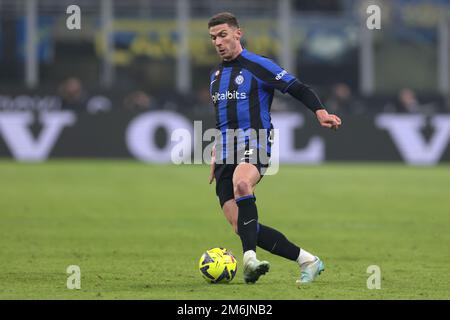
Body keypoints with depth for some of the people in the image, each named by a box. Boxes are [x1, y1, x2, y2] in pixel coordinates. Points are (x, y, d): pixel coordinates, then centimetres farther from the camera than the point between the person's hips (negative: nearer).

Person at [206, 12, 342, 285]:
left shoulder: (258, 66, -2)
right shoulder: (216, 76, 20)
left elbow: (299, 89, -7)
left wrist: (321, 112, -25)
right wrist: (215, 159, 29)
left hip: (255, 148, -7)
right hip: (226, 156, 7)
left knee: (241, 183, -41)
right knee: (242, 228, -4)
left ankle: (250, 258, -48)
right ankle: (306, 260, 7)